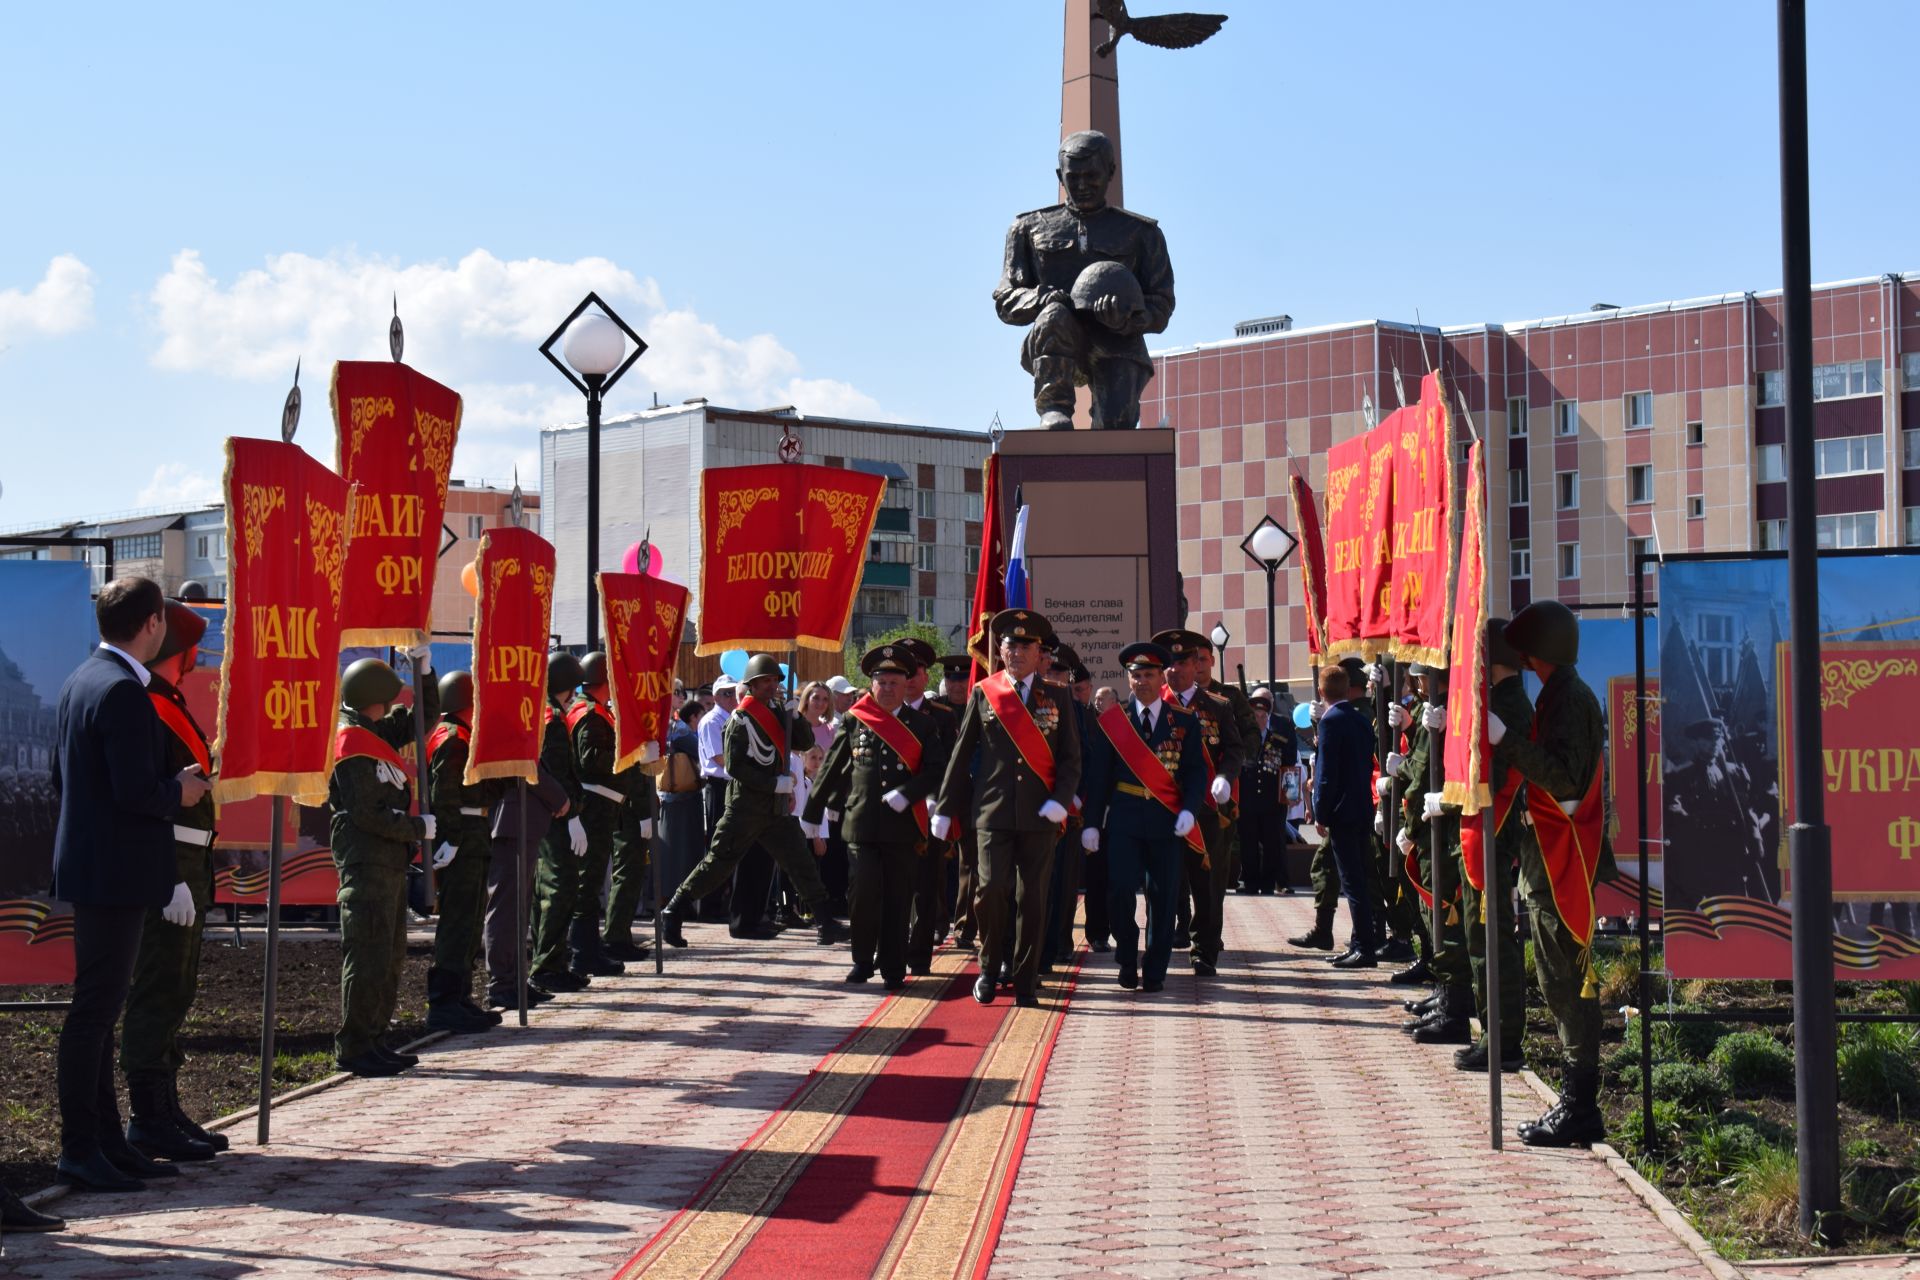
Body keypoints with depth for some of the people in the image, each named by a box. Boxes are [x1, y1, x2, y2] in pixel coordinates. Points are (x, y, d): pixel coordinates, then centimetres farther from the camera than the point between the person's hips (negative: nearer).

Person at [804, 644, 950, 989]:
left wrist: (904, 794, -15)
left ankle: (893, 969, 11)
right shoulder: (854, 721, 9)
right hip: (861, 823, 0)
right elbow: (831, 767, 13)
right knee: (863, 892, -8)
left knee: (898, 898, 2)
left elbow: (936, 770, -1)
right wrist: (813, 813, 16)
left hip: (904, 824, 0)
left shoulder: (924, 725, 7)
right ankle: (862, 960, 10)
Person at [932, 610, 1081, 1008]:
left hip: (1039, 814, 1)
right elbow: (961, 753, 10)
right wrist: (945, 808, 9)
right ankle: (989, 968, 9)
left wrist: (1061, 800, -8)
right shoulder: (983, 694, 8)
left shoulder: (1055, 698, 10)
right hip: (992, 811, -1)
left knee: (1032, 898, 2)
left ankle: (1025, 980, 11)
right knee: (991, 890, -11)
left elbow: (1071, 757, 8)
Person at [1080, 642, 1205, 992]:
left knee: (1163, 897, 2)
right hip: (1123, 819, 0)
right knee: (1120, 891, -9)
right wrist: (1092, 823, 1)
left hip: (1167, 821, 0)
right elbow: (1098, 775, 6)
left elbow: (1196, 770, 2)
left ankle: (1155, 972, 12)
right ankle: (1127, 961, 11)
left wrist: (1189, 810, -14)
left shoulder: (1184, 721, 5)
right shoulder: (1111, 720, 6)